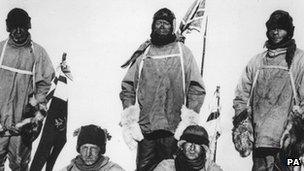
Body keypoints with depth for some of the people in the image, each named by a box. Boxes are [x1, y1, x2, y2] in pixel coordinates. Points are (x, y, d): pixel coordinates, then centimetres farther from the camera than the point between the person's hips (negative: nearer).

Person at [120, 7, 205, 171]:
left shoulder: (183, 52, 9)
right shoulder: (144, 53, 13)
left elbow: (197, 88, 4)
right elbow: (128, 85, 12)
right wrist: (128, 111, -2)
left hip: (174, 127, -1)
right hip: (145, 125, 1)